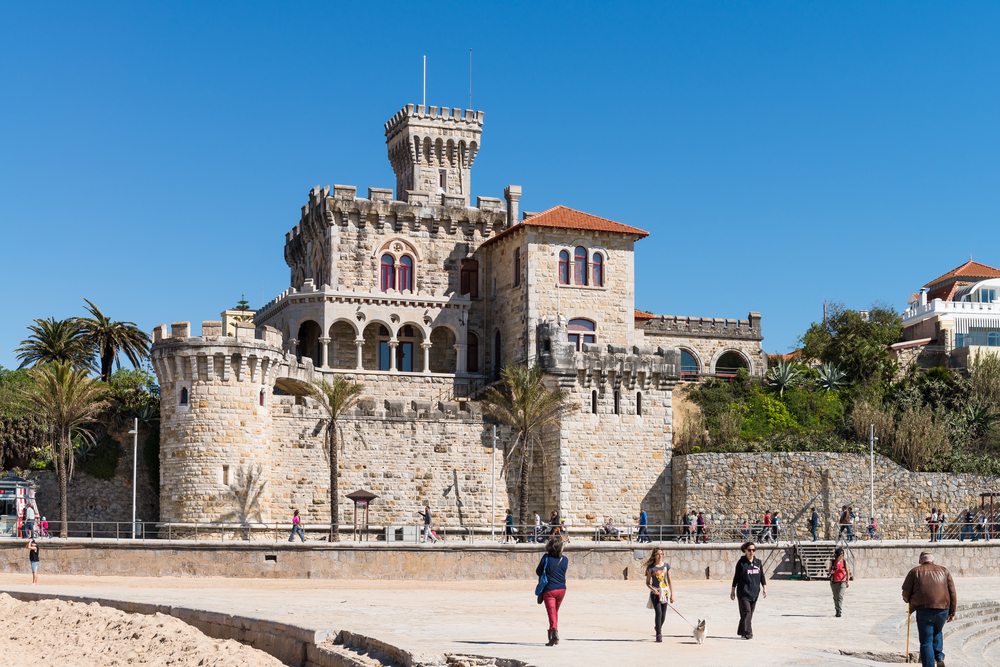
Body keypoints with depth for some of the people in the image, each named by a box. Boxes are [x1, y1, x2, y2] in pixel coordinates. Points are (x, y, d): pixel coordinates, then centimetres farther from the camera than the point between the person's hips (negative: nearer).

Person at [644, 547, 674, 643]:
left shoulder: (666, 565, 4)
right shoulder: (651, 568, -5)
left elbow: (669, 581, 8)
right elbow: (647, 582, 2)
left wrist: (672, 595, 6)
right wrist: (653, 589, -17)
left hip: (665, 592, 3)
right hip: (655, 592, -3)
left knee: (663, 614, 7)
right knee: (658, 612, -16)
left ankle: (658, 627, 37)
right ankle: (658, 634, -10)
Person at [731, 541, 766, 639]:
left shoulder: (758, 562, 7)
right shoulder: (741, 562, -4)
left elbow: (762, 576, 13)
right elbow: (736, 577, 1)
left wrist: (764, 588, 5)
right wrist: (733, 590, 3)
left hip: (754, 592, 5)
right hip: (743, 591, -5)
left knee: (750, 613, 9)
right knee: (746, 612, -13)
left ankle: (741, 631, 19)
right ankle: (747, 632, -14)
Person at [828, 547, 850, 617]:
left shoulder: (845, 562, 1)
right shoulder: (832, 562, 2)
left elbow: (847, 572, 11)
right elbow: (829, 571, 12)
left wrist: (848, 581, 9)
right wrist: (831, 572, -12)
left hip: (842, 582, -2)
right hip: (834, 582, 2)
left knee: (840, 596, -16)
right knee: (835, 597, 9)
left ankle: (839, 611, -20)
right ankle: (836, 610, 24)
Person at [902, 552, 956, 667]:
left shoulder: (914, 572, 9)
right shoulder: (944, 571, 16)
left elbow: (906, 592, 4)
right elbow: (952, 592, 10)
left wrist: (908, 600, 26)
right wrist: (952, 612, 13)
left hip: (924, 610, -3)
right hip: (942, 609, 3)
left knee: (926, 641, 3)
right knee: (937, 632, 29)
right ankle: (939, 657, 12)